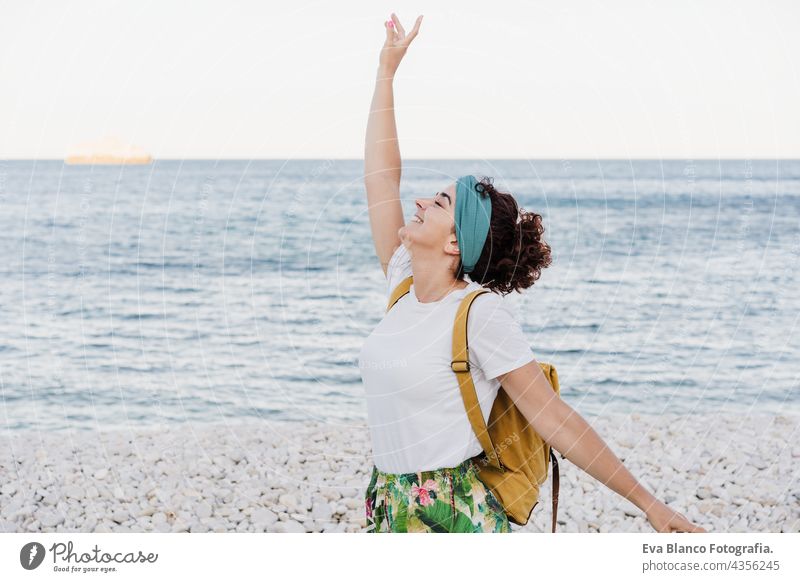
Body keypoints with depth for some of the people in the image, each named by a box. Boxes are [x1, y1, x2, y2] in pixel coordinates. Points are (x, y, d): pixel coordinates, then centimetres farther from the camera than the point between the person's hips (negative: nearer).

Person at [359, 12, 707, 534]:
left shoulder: (481, 313, -15)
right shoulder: (403, 283, 5)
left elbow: (555, 419, -13)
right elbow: (381, 177, 12)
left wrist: (648, 502, -13)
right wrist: (387, 71, 17)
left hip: (454, 520, -7)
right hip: (391, 511, 7)